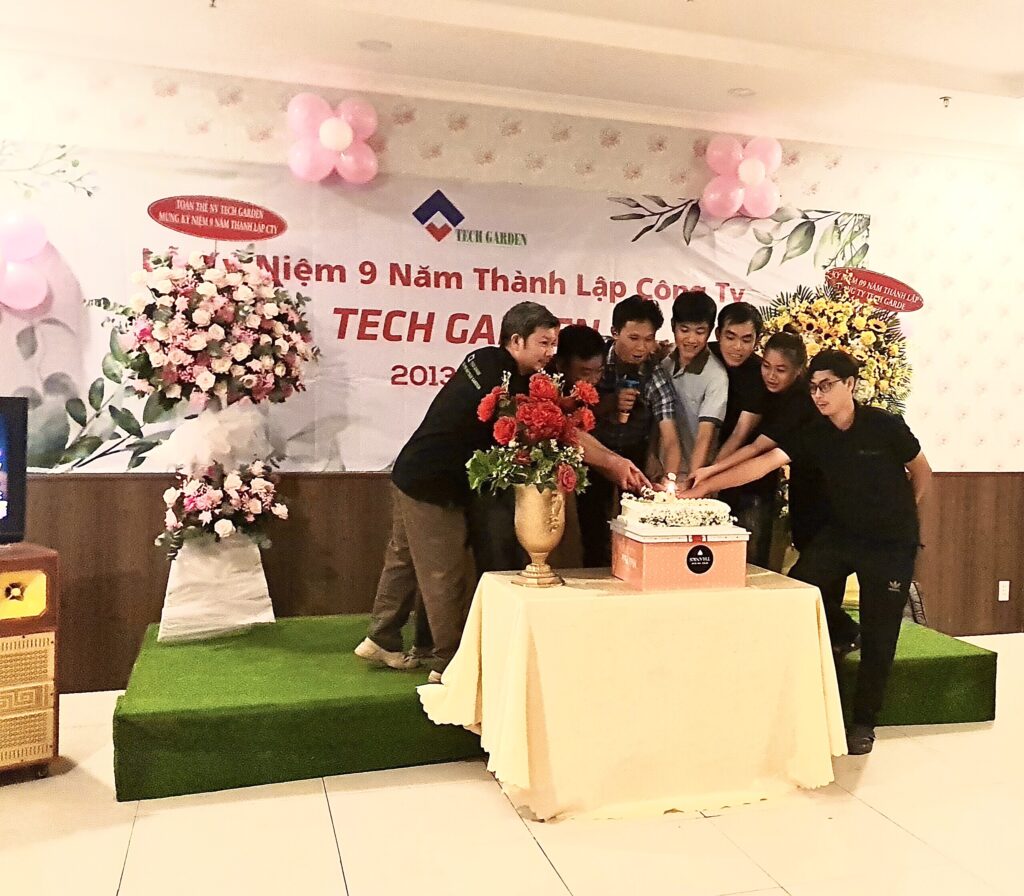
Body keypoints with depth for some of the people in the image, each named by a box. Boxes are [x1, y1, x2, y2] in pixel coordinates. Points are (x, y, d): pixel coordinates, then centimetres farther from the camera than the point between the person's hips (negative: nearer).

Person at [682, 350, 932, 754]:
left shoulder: (885, 426, -16)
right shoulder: (813, 435, -7)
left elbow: (921, 470, 1)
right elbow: (764, 462, -19)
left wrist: (901, 513, 11)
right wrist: (707, 485, -31)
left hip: (892, 542, -4)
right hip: (841, 533, 4)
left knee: (879, 637, 0)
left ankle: (863, 722, 18)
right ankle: (844, 633, 26)